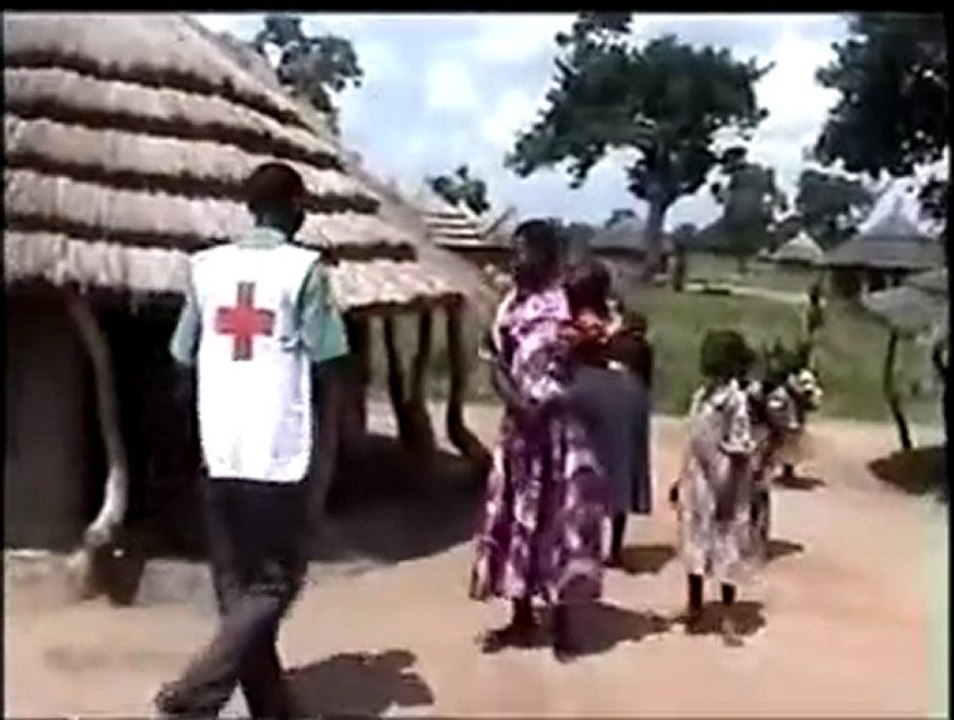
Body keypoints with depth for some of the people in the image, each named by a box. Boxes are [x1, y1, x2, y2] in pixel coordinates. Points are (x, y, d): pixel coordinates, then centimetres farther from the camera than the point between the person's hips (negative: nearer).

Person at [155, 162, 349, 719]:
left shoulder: (207, 265, 7)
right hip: (279, 450, -5)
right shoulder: (304, 266, -6)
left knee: (236, 584, 13)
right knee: (274, 583, 4)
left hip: (220, 449, 5)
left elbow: (185, 354, 10)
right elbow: (325, 358, -8)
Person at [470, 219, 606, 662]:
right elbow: (496, 364, 2)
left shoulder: (568, 310, -9)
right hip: (519, 426, 6)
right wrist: (516, 400, -14)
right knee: (515, 513, 10)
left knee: (557, 517, 2)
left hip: (557, 428, -5)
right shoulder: (509, 306, 8)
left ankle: (562, 624, 15)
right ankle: (521, 617, 23)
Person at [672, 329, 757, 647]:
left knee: (725, 550, 4)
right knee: (694, 545, 14)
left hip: (721, 486, -7)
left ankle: (727, 617, 16)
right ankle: (695, 608, 29)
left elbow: (740, 453, -18)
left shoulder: (735, 400, -17)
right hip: (696, 482, 7)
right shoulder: (702, 394, 7)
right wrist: (681, 482, 15)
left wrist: (728, 496, -19)